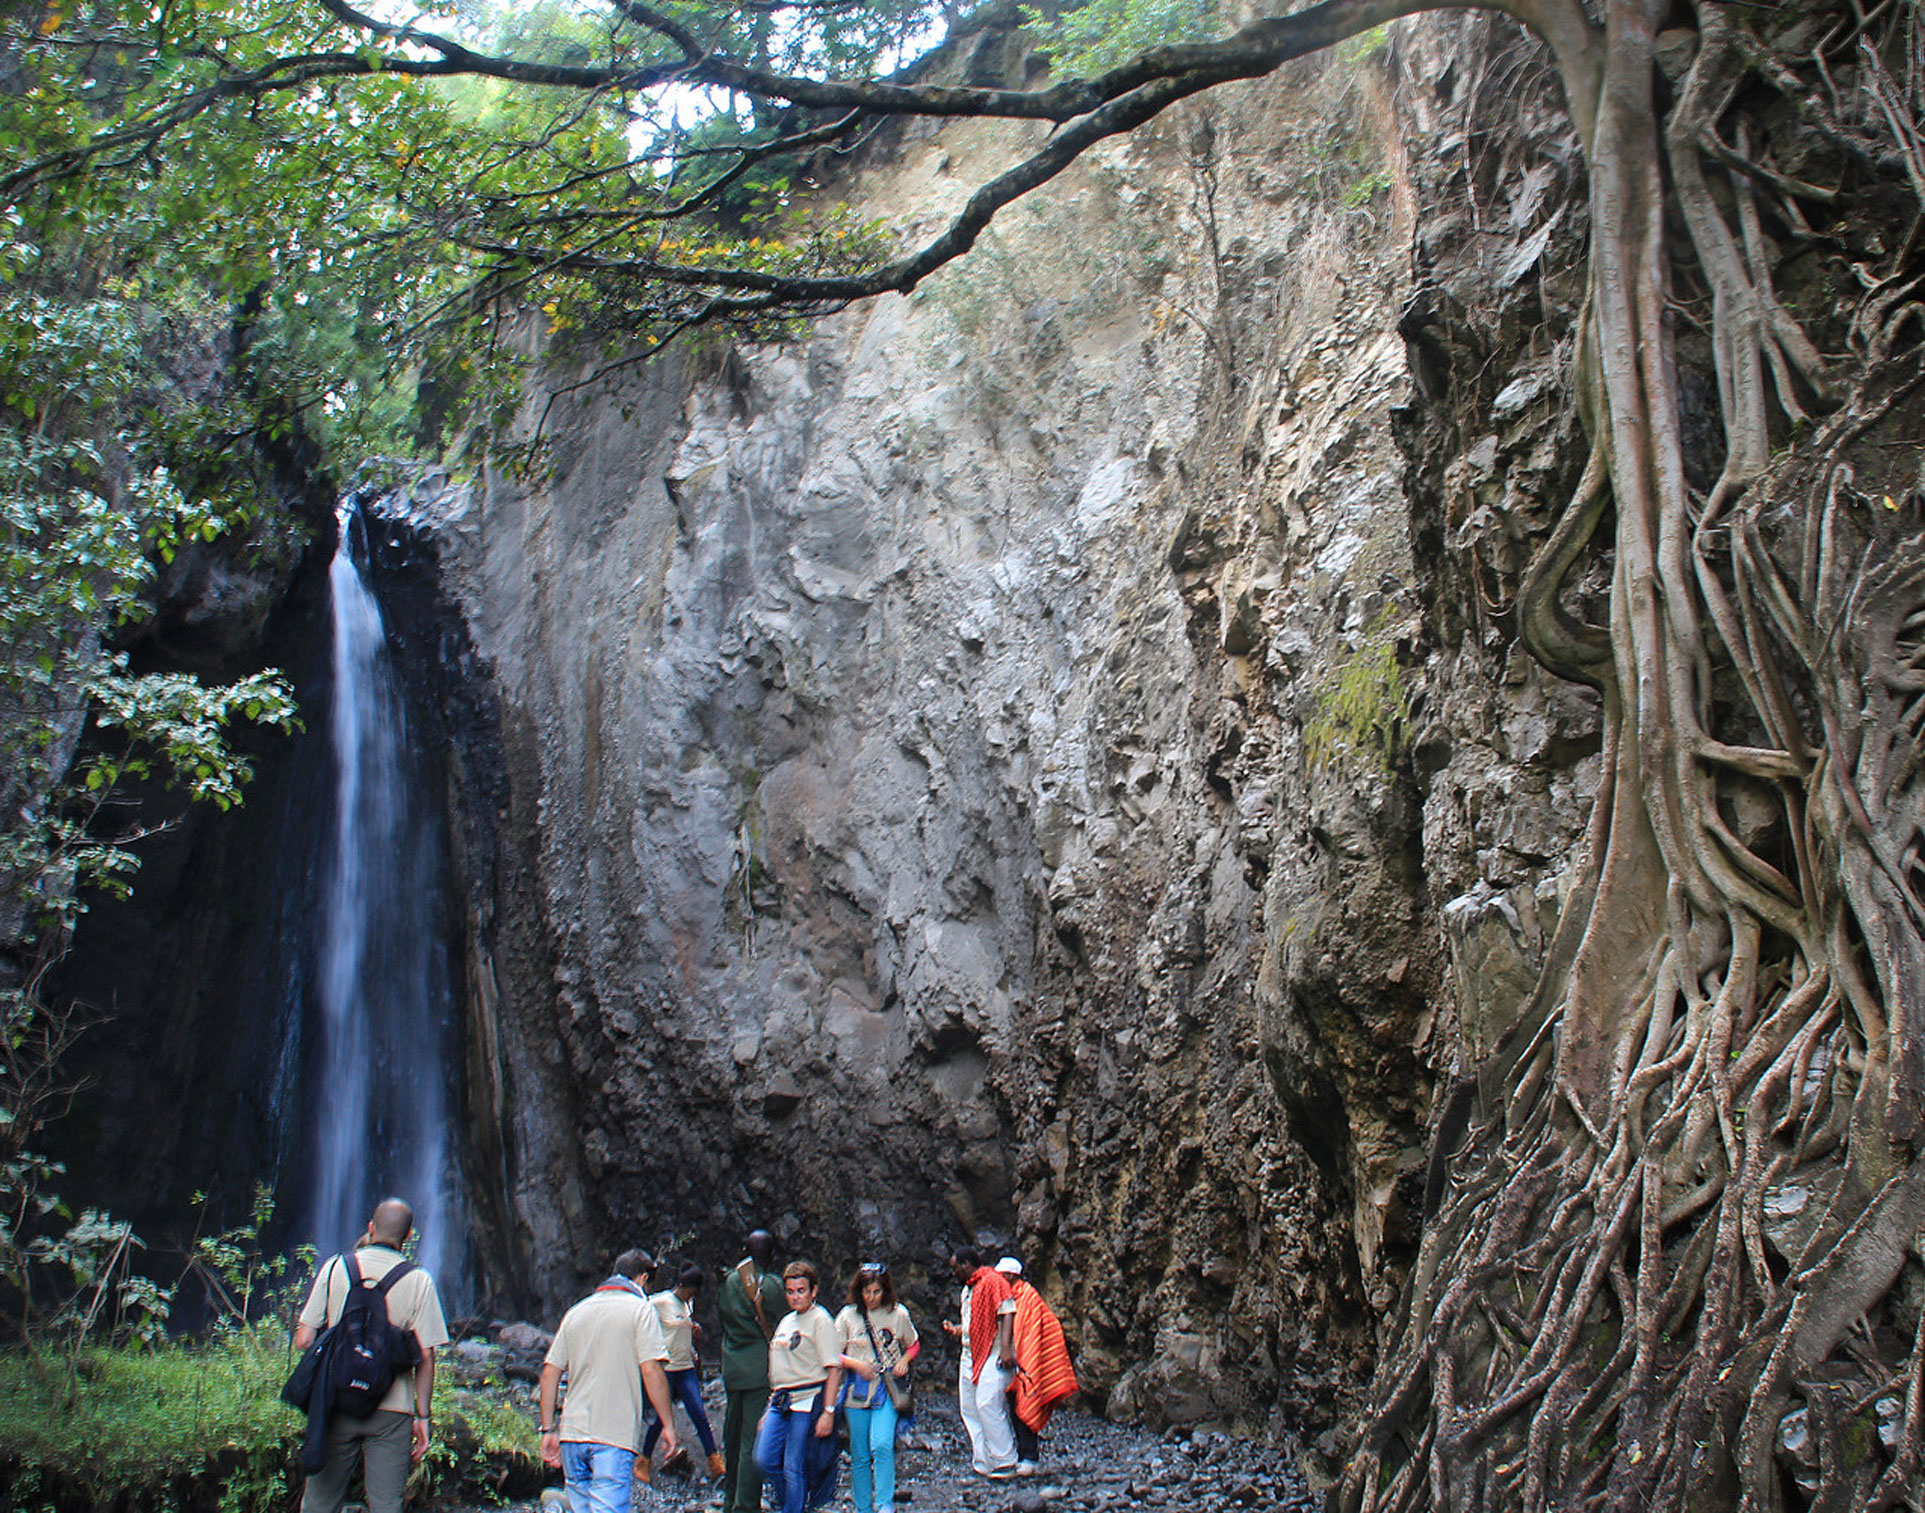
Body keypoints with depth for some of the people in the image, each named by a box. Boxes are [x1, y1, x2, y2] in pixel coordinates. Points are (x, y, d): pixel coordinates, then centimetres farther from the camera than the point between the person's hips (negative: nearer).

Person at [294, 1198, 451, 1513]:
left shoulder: (335, 1268, 1)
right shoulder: (418, 1281, -2)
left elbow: (303, 1341, -1)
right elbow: (425, 1356, -5)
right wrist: (423, 1416, 3)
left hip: (336, 1404, 1)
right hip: (392, 1412, -1)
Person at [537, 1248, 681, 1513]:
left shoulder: (576, 1311, 15)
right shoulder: (640, 1308, -1)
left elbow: (549, 1373, 12)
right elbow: (651, 1370, -10)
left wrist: (548, 1429, 15)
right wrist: (668, 1424, -3)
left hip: (571, 1432, 6)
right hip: (615, 1434, -5)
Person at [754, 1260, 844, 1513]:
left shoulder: (820, 1320, -7)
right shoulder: (786, 1321, 17)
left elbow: (834, 1368, -13)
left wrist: (828, 1411, -18)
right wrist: (772, 1404, 20)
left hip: (807, 1402, -7)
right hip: (780, 1402, 7)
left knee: (794, 1469, -5)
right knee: (765, 1459, 1)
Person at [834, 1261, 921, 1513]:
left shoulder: (898, 1314, 2)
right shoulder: (848, 1315, 1)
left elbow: (914, 1345, 17)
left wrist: (905, 1360, -3)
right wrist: (856, 1364, -11)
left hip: (887, 1390, -1)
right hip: (857, 1392, 1)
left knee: (881, 1446, -20)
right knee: (859, 1456, 6)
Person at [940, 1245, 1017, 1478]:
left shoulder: (993, 1281, -7)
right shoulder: (967, 1289, 22)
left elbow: (1007, 1314, -15)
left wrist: (1006, 1348, -24)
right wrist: (955, 1329, 18)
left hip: (993, 1354, -10)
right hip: (970, 1356, 10)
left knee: (988, 1405, -17)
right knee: (969, 1410, 6)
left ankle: (1005, 1463, -10)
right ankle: (982, 1465, 11)